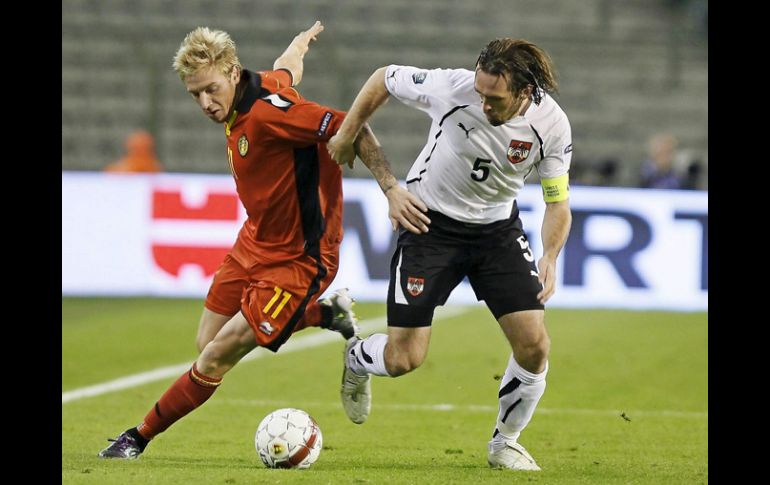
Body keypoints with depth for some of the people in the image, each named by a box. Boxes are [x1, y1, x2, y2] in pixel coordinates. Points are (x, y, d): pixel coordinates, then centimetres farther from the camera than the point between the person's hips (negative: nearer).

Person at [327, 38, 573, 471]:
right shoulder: (451, 88, -26)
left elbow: (558, 202, -6)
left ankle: (505, 442, 16)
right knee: (403, 359, -7)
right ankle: (357, 358, 32)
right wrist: (346, 135, -1)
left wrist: (551, 257, -23)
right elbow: (383, 78, -7)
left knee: (535, 345, -11)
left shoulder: (551, 125, -19)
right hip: (430, 222, -2)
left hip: (498, 227, 2)